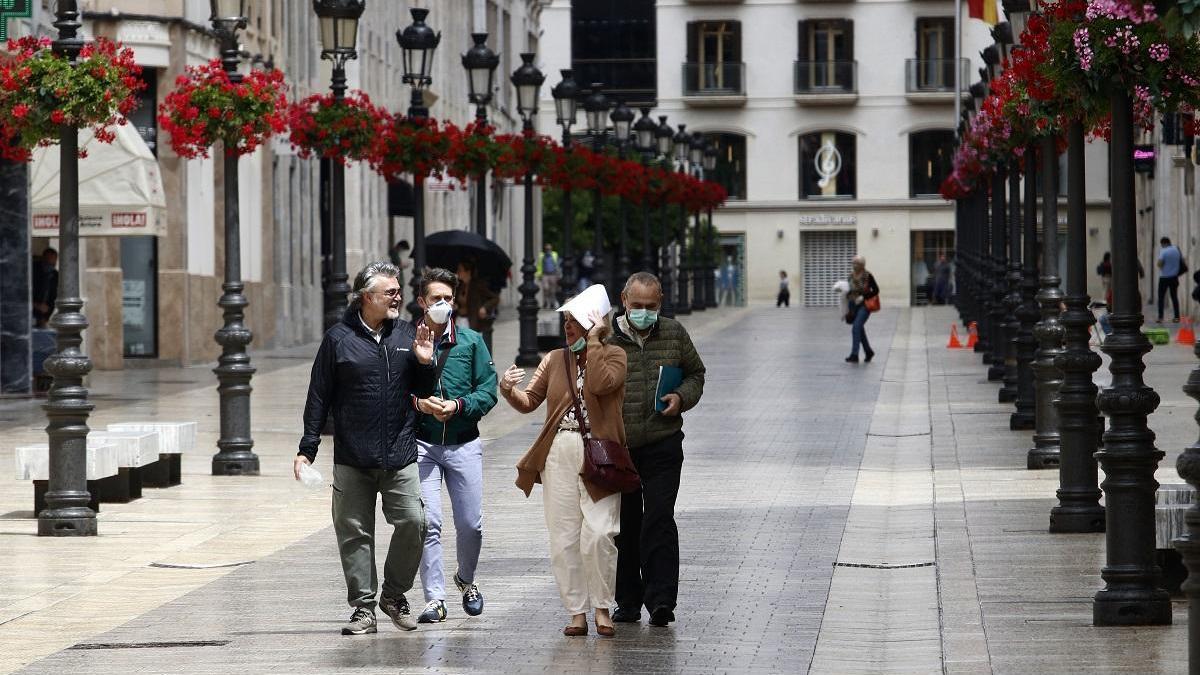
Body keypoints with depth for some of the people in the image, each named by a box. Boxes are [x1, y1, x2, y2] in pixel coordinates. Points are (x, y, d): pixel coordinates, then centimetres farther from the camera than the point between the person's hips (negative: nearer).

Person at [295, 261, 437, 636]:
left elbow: (424, 394, 16)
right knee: (354, 532, 1)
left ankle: (394, 595, 11)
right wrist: (307, 448, 1)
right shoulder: (339, 338, 2)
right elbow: (319, 396, 4)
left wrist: (425, 363, -4)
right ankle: (363, 608, 9)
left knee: (412, 522, -9)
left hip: (400, 456, 2)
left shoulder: (408, 335, 9)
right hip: (352, 458, -2)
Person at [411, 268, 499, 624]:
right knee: (428, 523, -7)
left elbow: (488, 391, 2)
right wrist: (419, 404, -16)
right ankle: (434, 598, -3)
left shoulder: (471, 341, 4)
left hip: (464, 444, 2)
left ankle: (466, 580, 32)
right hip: (421, 444, -1)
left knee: (470, 524, 6)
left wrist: (458, 405, -13)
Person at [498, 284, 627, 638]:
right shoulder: (555, 360, 16)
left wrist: (593, 342, -10)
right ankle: (577, 612, 8)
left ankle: (602, 608, 0)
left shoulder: (614, 355, 3)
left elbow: (599, 383, -18)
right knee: (563, 538, 2)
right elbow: (529, 401, 14)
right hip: (559, 453, 4)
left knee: (598, 534, -14)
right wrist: (509, 390, -7)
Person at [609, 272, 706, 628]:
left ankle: (661, 599, -11)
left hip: (663, 447, 0)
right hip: (618, 448, 0)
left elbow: (695, 373, 18)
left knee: (659, 520, -10)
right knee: (624, 525, 9)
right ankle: (628, 601, 19)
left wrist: (682, 398, -3)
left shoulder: (674, 334, 5)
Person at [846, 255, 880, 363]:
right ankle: (868, 351, 33)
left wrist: (863, 297, -16)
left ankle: (854, 355, -20)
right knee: (860, 330, 15)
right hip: (853, 305, 7)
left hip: (864, 305, -7)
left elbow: (876, 290, -7)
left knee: (856, 328, -18)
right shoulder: (851, 276, 7)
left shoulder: (868, 276, -9)